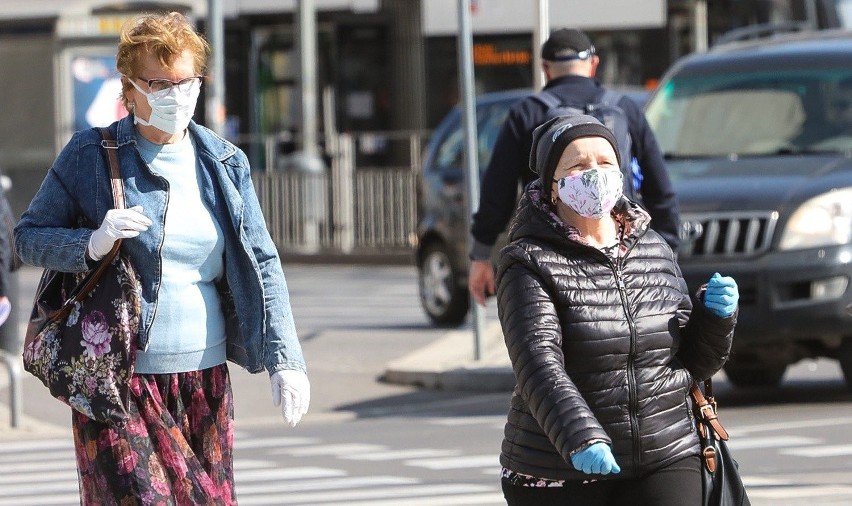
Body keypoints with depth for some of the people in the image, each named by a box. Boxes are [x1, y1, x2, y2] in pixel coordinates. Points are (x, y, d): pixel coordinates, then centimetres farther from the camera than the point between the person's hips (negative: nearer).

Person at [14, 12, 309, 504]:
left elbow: (261, 263, 8)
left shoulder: (224, 163, 9)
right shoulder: (91, 155, -1)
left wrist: (284, 359, -3)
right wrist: (91, 244, -18)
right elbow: (29, 236, 3)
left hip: (205, 375, 4)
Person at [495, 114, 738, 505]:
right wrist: (580, 439, -39)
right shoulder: (530, 264, -7)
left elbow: (692, 363, 17)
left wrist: (716, 318, -4)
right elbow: (539, 363, -23)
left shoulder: (656, 252, 10)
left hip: (664, 461, 3)